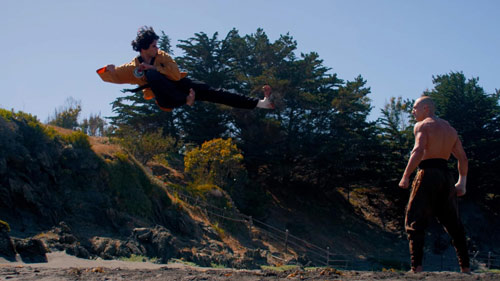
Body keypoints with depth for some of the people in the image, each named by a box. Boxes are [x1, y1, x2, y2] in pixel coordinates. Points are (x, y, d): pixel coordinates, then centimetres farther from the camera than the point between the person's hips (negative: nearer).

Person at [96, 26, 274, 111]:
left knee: (210, 92, -18)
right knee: (151, 74, -31)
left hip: (180, 85, 2)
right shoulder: (132, 68, 2)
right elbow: (110, 76, 8)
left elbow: (176, 75, -8)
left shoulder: (162, 56, 5)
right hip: (166, 100, -2)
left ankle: (257, 103, -24)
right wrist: (108, 70, -16)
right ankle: (186, 100, -39)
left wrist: (154, 67, -14)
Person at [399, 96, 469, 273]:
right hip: (446, 176, 7)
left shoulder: (422, 126, -1)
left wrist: (405, 177, -17)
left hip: (428, 174, -7)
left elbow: (419, 151, -18)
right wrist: (461, 183, 23)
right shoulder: (450, 129, 20)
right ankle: (466, 267, 15)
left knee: (415, 223, -4)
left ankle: (417, 267, -14)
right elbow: (463, 159, 18)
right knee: (453, 223, 14)